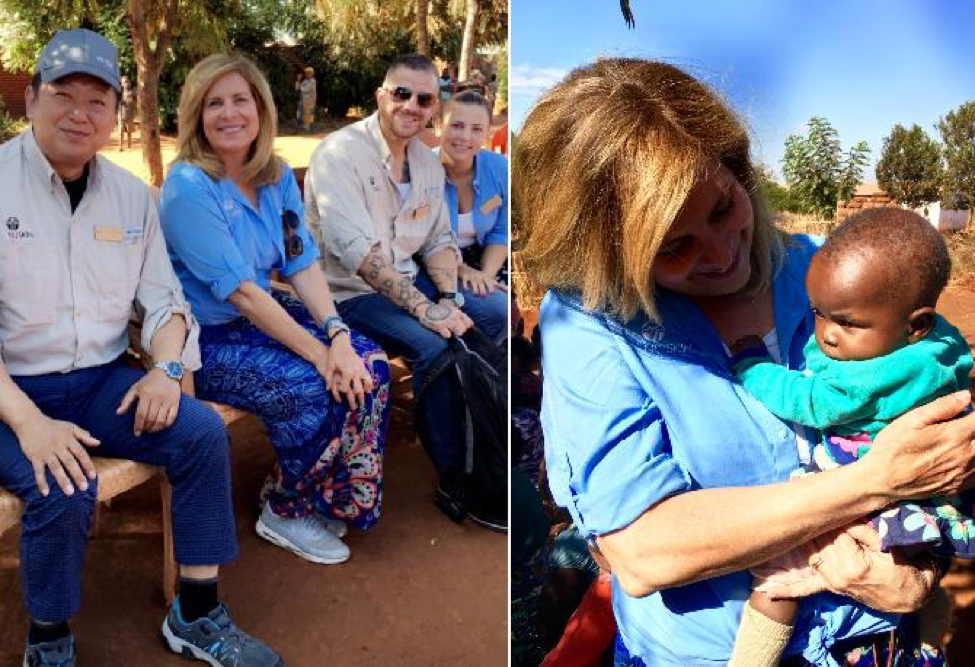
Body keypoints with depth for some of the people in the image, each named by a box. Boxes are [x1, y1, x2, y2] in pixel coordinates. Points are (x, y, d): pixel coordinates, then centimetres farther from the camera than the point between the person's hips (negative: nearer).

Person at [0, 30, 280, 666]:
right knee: (62, 489, -30)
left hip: (100, 381, 5)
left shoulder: (133, 195, 6)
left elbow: (162, 297, 11)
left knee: (204, 433, -16)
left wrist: (167, 367, -11)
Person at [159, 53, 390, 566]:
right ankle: (284, 513, 4)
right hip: (202, 337, -7)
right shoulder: (188, 187, -20)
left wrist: (337, 333, -19)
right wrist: (320, 353, -24)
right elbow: (241, 292, -24)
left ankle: (334, 500, 9)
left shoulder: (276, 177, 2)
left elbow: (303, 263, -2)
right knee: (317, 390, -23)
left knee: (368, 366, -10)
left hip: (264, 315, 7)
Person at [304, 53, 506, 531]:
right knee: (434, 346, -29)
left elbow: (439, 240, 10)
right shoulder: (340, 154, -16)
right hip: (349, 292, -8)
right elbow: (357, 250, -27)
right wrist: (424, 308, -31)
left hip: (408, 280, 8)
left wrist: (449, 300, -10)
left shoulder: (427, 161, 8)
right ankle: (455, 482, -13)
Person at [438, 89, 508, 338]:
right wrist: (461, 270, -25)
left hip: (483, 261, 5)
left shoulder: (499, 169, -7)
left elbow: (501, 232, 2)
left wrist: (487, 274, -15)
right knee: (499, 310, -27)